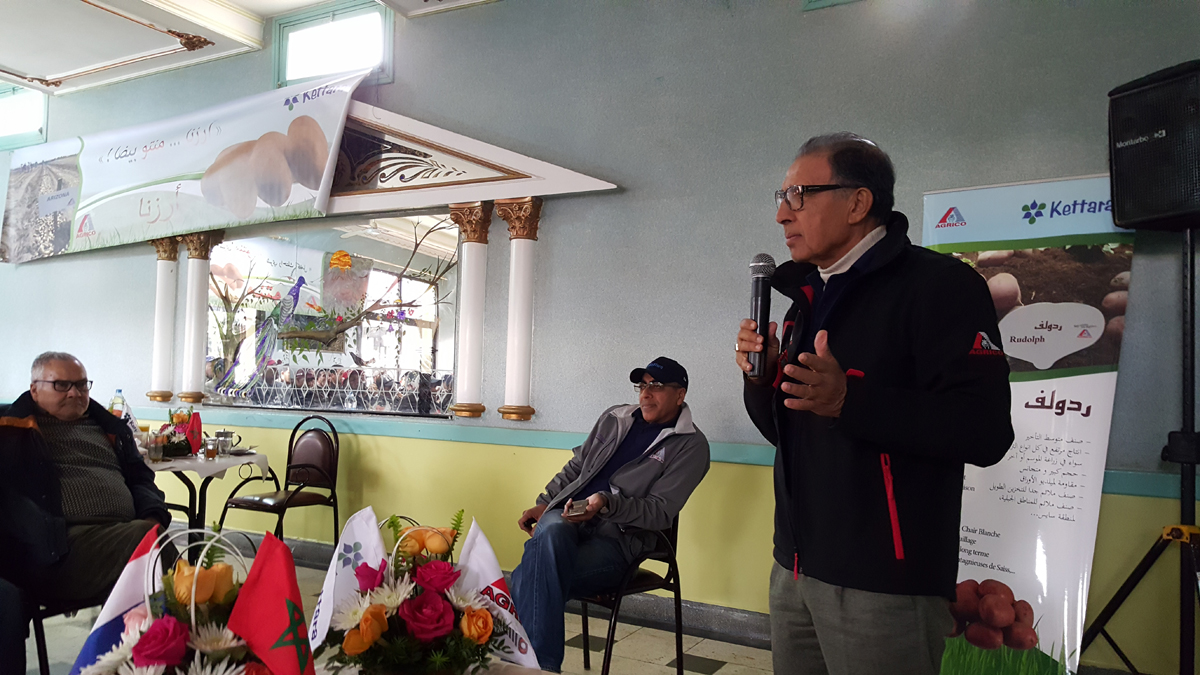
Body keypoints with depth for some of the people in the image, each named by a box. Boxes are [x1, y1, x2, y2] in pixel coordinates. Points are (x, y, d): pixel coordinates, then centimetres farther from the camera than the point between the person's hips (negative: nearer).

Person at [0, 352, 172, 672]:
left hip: (128, 536, 6)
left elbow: (139, 478, 30)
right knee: (150, 540, -33)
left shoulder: (107, 427, 27)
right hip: (63, 550, -6)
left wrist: (154, 515, 7)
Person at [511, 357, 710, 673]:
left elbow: (661, 511, -7)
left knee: (531, 579, -31)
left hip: (616, 540, -4)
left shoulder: (691, 445, 1)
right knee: (550, 532, -35)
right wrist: (543, 503, 13)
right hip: (565, 519, 4)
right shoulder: (614, 418, 19)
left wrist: (606, 503, -22)